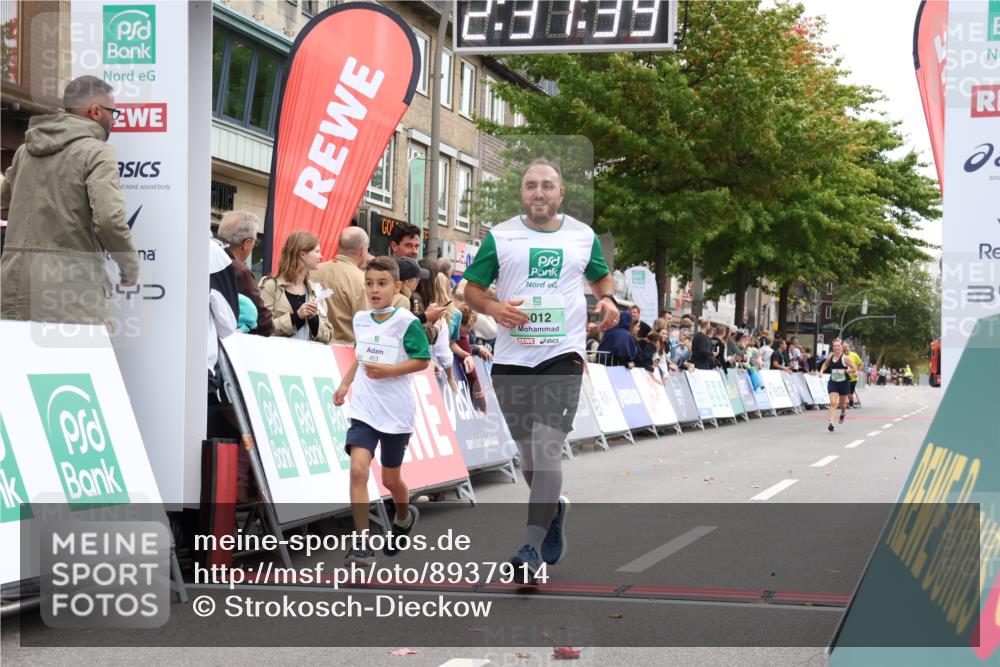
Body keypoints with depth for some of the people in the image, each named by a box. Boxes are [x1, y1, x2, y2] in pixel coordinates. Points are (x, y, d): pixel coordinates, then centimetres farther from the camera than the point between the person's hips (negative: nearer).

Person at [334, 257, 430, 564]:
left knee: (390, 479, 13)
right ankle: (362, 545, -17)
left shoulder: (406, 322, -10)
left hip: (396, 413, -3)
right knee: (358, 470, -17)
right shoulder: (360, 320, 6)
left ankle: (404, 517, 47)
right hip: (363, 409, 3)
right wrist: (345, 384, 11)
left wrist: (388, 371, -20)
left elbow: (422, 361, -9)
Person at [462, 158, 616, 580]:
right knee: (528, 453, 12)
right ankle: (554, 507, 42)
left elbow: (601, 276, 24)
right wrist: (494, 308, -13)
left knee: (547, 450, -15)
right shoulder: (500, 237, 4)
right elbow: (472, 289, 8)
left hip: (562, 355, -2)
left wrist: (608, 299, 2)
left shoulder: (583, 236, 8)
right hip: (511, 359, 2)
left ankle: (531, 549, -16)